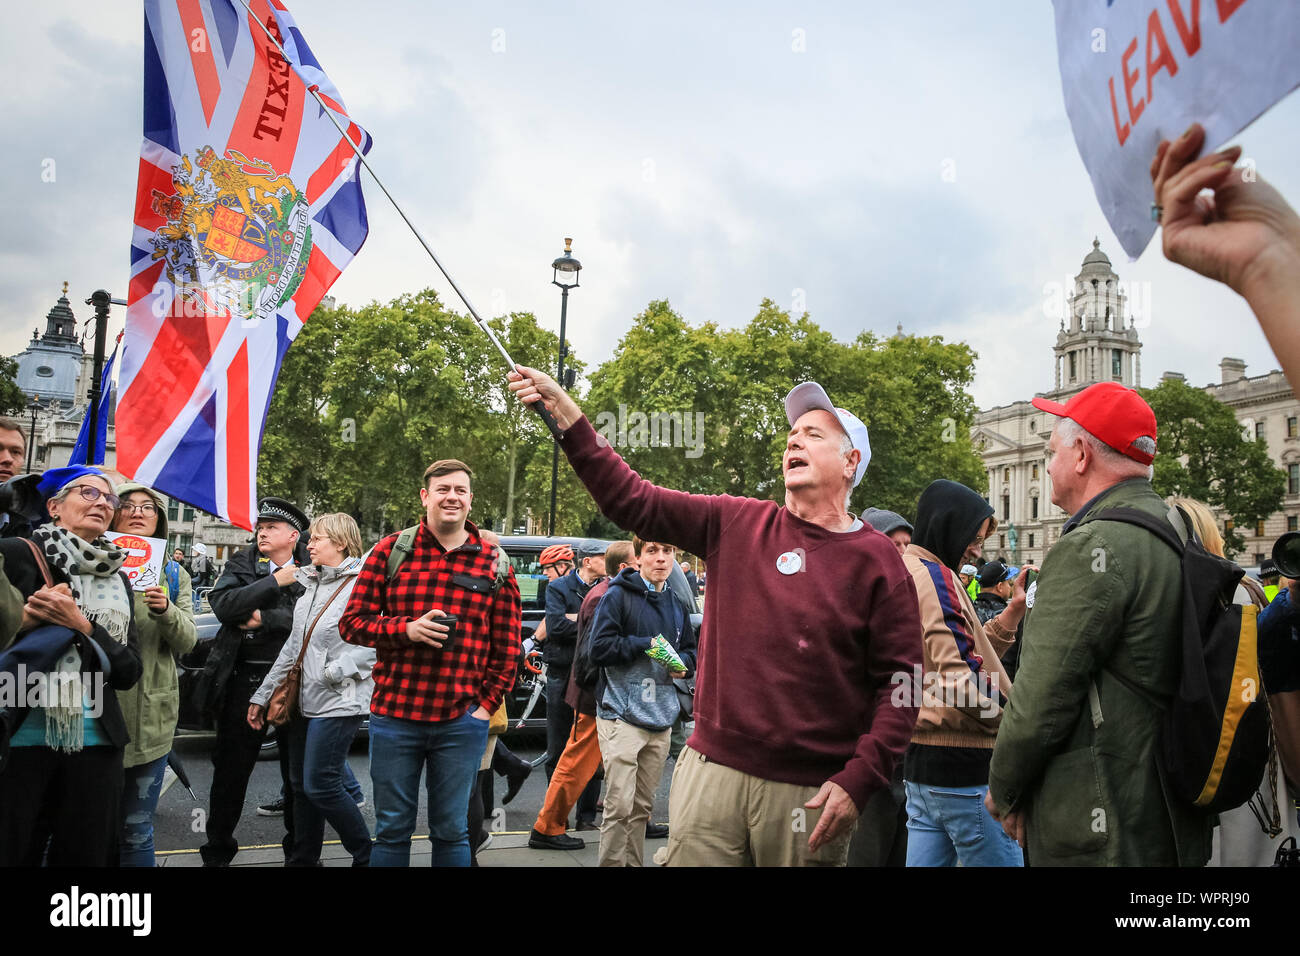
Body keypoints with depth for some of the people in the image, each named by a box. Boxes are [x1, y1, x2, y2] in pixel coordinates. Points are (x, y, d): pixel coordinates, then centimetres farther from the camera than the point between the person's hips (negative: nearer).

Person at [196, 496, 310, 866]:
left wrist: (264, 619, -16)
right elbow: (224, 605, -12)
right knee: (231, 770, 10)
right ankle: (217, 852, 27)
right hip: (245, 680, 1)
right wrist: (275, 581, -14)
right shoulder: (241, 565, 5)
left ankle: (299, 849, 25)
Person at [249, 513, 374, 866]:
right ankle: (303, 859, 26)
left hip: (337, 701, -8)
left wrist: (338, 669, -22)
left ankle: (367, 856, 9)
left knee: (319, 786, -8)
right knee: (300, 785, 13)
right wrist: (262, 694, 16)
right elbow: (293, 645, 17)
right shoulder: (310, 583, 15)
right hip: (303, 700, 8)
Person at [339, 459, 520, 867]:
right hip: (394, 715, 0)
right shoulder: (389, 551, 2)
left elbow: (507, 646, 6)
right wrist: (406, 630, -14)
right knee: (392, 829, 11)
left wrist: (487, 703, -2)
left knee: (451, 831, 11)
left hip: (461, 722, 0)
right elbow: (352, 622, 2)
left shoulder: (493, 562, 3)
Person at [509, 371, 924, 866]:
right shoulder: (738, 523, 5)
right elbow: (633, 500, 2)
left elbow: (900, 680, -5)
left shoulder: (877, 560, -2)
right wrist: (565, 412, -4)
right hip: (713, 769, 2)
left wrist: (858, 780, -14)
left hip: (809, 792, -2)